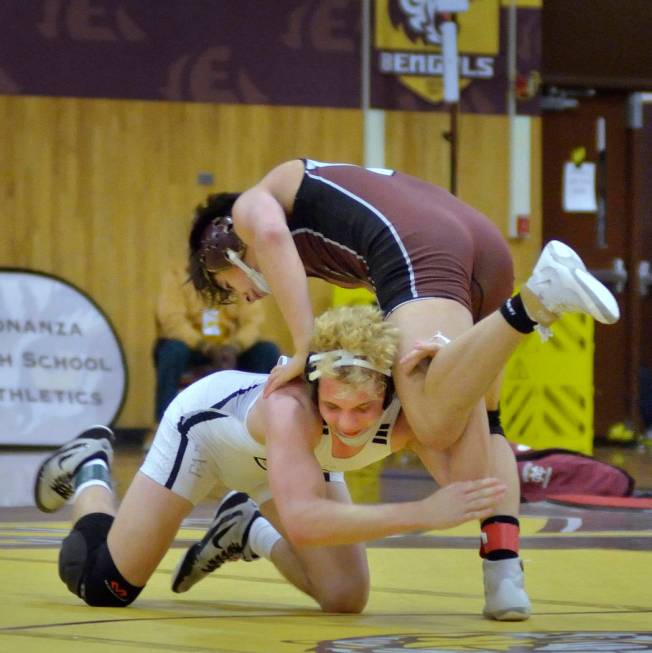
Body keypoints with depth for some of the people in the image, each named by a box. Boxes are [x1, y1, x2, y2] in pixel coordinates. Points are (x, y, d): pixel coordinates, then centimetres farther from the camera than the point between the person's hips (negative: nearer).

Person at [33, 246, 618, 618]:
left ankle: (250, 530, 27)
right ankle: (89, 472, 29)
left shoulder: (406, 416, -36)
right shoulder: (290, 407, -47)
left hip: (289, 458, 4)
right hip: (207, 419, -4)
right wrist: (422, 514, -68)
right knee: (103, 585, -2)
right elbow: (303, 520, -60)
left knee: (345, 599, 1)